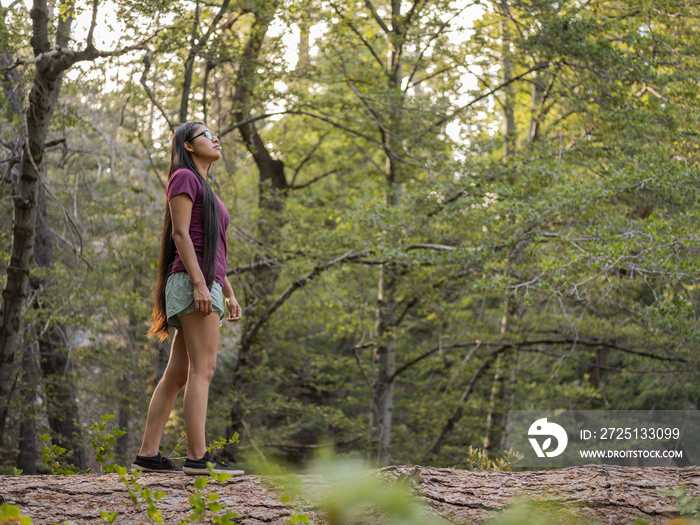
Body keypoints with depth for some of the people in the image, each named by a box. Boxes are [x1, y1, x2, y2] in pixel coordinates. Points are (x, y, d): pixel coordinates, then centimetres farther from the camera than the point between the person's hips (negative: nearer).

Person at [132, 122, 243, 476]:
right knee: (203, 368, -15)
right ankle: (198, 457, -20)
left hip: (207, 286, 9)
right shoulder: (184, 177, -1)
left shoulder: (206, 190, 27)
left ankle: (148, 454, 4)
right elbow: (180, 234, -11)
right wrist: (200, 283, -20)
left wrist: (229, 294, 21)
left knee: (177, 374, 5)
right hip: (191, 282, -9)